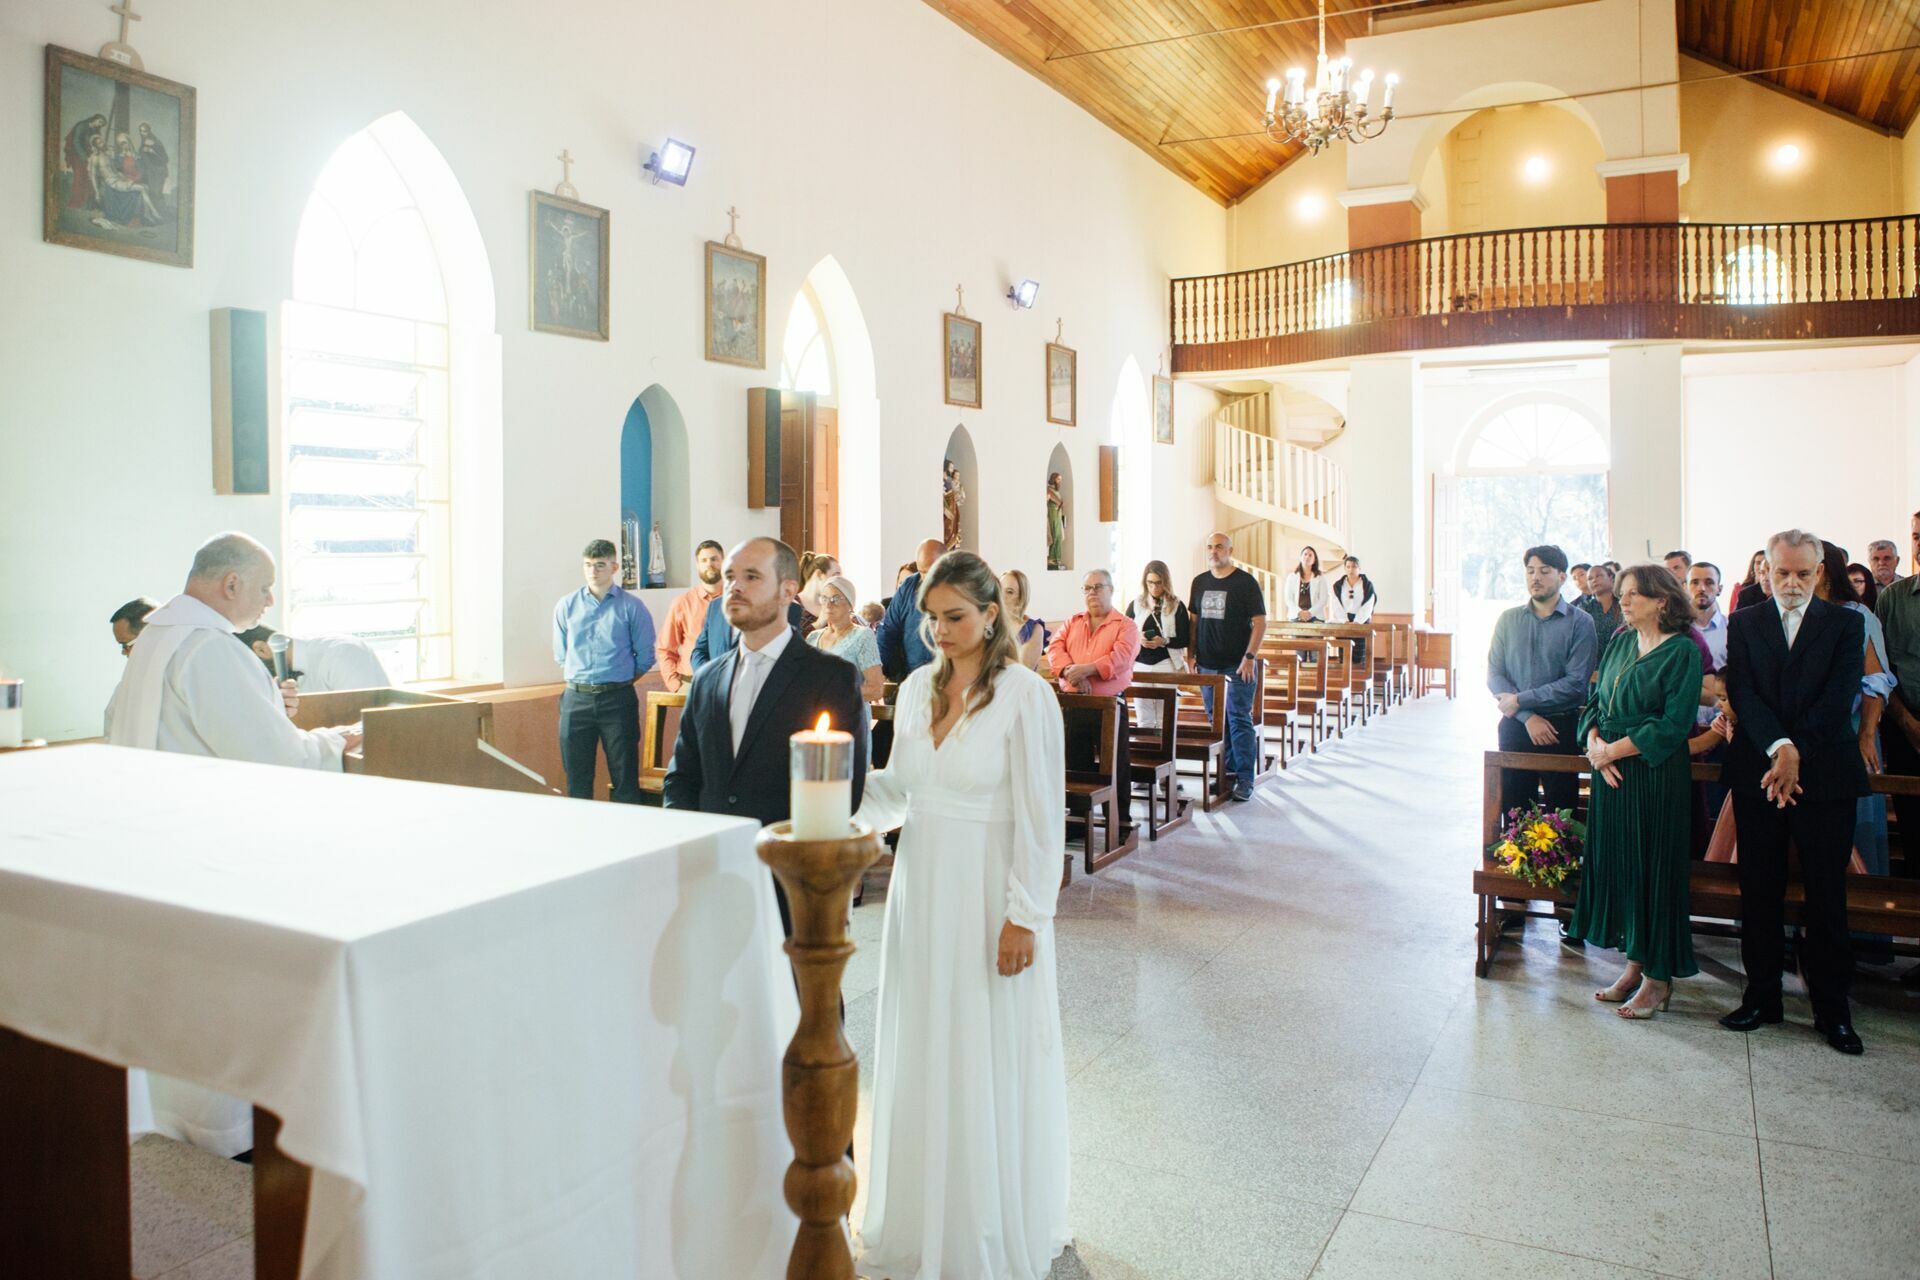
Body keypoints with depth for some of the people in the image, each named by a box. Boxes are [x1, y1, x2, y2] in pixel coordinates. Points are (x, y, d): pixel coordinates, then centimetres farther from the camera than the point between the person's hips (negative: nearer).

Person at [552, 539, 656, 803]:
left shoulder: (632, 607, -1)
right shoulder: (566, 606, 7)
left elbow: (645, 658, 2)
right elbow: (561, 655, 14)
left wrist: (618, 682, 6)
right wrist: (583, 679, 10)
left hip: (618, 699, -3)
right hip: (576, 699, 3)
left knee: (625, 778, 1)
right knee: (576, 779, 8)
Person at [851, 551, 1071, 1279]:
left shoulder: (1025, 695, -12)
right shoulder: (918, 687, 5)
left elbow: (1041, 818, -13)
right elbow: (898, 788, 10)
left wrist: (1024, 916, -14)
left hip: (989, 895, -5)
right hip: (921, 890, 6)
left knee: (988, 1061, 7)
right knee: (922, 1052, 15)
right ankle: (923, 1213, 35)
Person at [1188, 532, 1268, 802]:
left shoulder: (1245, 582, -3)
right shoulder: (1199, 582, 12)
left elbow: (1260, 622, -6)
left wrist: (1249, 657, -13)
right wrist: (1192, 654, 9)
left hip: (1237, 667, -5)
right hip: (1207, 665, 5)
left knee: (1239, 720, -7)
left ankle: (1245, 779, -5)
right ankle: (1227, 771, 19)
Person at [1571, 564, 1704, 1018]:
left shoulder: (1682, 651, -9)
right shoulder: (1620, 643, 10)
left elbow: (1673, 725, -15)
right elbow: (1596, 702, 12)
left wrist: (1613, 750, -13)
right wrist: (1595, 744, -6)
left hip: (1656, 773, -6)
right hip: (1610, 771, 6)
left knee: (1653, 866, 1)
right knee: (1617, 861, 9)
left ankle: (1658, 977, 13)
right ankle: (1634, 965, 21)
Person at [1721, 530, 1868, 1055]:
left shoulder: (1845, 624, 6)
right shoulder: (1744, 624, 9)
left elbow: (1840, 696, -6)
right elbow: (1743, 693, -3)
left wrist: (1797, 752, -16)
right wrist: (1778, 748, -18)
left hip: (1825, 773, -1)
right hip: (1757, 772, 1)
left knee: (1826, 894, 3)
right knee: (1759, 892, 7)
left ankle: (1832, 1007, 14)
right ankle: (1761, 996, 18)